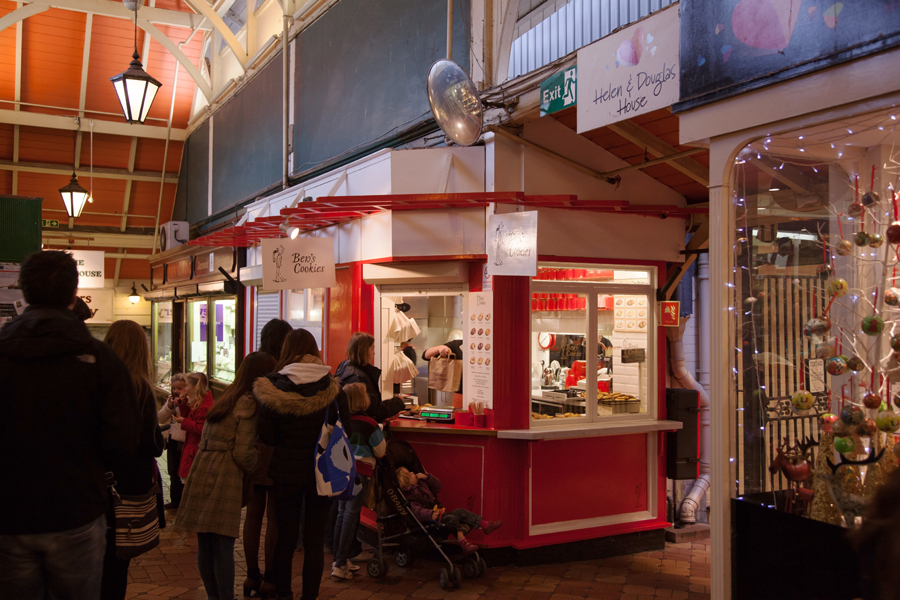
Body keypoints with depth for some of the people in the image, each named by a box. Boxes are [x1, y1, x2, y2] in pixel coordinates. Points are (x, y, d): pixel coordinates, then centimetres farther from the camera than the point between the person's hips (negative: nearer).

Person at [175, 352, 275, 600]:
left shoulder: (225, 399, 17)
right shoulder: (249, 404, -8)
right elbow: (243, 453, -12)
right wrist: (255, 466, 5)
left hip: (202, 472, 8)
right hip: (224, 479, -8)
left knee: (205, 545, 13)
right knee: (223, 547, -1)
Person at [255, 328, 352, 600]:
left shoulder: (273, 388, -11)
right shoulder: (332, 387, -10)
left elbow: (267, 437, -7)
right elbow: (345, 428, -2)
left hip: (286, 471, 0)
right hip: (321, 472, 0)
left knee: (285, 537, 15)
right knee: (315, 541, 10)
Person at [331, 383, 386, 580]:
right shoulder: (368, 423, -13)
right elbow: (380, 451, -4)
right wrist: (380, 431, 13)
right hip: (359, 471, -6)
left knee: (342, 512, 16)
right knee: (351, 515, -1)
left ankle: (339, 559, 21)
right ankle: (340, 565, -1)